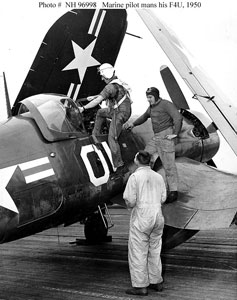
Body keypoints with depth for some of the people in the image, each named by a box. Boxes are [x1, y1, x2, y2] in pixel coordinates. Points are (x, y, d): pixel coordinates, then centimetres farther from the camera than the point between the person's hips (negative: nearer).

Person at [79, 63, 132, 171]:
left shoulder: (110, 87, -21)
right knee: (100, 112, 29)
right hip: (116, 110, 10)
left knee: (112, 139, -9)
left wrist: (83, 108, -15)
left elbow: (97, 101, -24)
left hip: (120, 114, -10)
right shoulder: (118, 82, 10)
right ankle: (95, 134, 35)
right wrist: (94, 97, 29)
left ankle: (119, 165, -8)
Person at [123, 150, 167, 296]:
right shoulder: (159, 177, 4)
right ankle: (157, 282, 27)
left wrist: (129, 204, 7)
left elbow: (130, 202, -15)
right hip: (157, 217, 6)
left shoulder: (135, 177, -12)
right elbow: (163, 199, 6)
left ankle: (141, 286, 10)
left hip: (141, 219, -6)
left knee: (138, 253, 5)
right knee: (154, 251, 18)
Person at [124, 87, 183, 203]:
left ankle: (173, 192, 0)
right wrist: (133, 124, 34)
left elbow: (178, 117, -22)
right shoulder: (152, 106, 15)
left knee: (168, 165, -7)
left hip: (166, 136, -9)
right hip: (156, 137, 9)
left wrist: (175, 133, -20)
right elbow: (145, 116, 34)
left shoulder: (166, 104, -12)